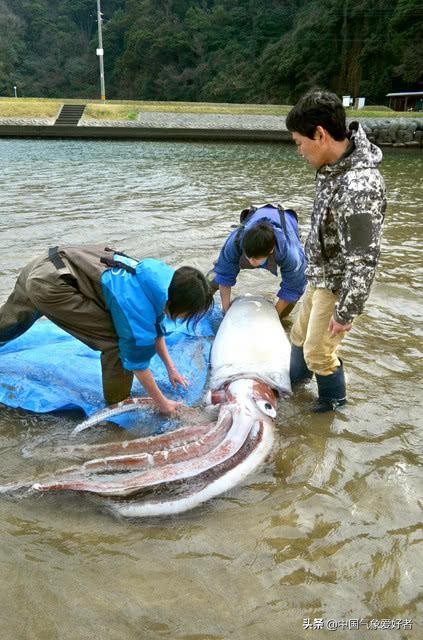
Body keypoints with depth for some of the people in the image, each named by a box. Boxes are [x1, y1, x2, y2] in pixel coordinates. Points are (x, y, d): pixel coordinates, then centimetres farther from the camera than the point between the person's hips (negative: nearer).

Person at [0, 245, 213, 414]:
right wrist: (162, 403, -1)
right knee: (118, 343, -10)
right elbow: (137, 363, -13)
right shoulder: (138, 308, -24)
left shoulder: (165, 278, -1)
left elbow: (155, 327, 16)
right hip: (50, 286, -9)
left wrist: (170, 368, 21)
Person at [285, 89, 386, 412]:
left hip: (338, 284, -8)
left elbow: (363, 260, -30)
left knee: (318, 351, 7)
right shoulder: (335, 165, -5)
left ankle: (334, 400, 34)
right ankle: (294, 381, 47)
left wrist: (345, 313, -22)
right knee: (300, 333, 23)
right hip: (320, 274, 9)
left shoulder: (360, 187, -34)